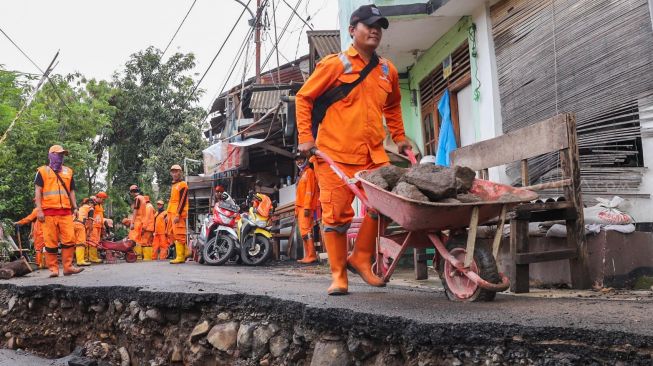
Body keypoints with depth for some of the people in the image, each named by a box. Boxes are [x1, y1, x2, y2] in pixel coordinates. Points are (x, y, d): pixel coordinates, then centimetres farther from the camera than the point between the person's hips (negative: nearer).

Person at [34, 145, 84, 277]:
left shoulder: (68, 171, 18)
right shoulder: (42, 171, 6)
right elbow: (38, 191, 0)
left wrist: (75, 207, 10)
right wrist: (39, 210, -9)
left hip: (66, 211, 3)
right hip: (49, 211, -3)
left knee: (69, 239, -4)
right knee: (51, 241, -1)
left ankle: (68, 266, 1)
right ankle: (53, 268, 5)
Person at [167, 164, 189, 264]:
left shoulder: (182, 185, -6)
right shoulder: (173, 185, 23)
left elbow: (182, 201, -14)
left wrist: (178, 214, -21)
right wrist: (168, 214, 24)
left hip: (178, 213, -10)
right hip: (172, 213, 10)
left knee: (179, 234, -11)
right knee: (172, 233, 9)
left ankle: (180, 256, -10)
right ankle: (185, 251, 15)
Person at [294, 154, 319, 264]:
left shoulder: (309, 172, -2)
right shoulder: (302, 174, 26)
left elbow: (309, 191, -13)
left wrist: (307, 207, -20)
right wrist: (297, 209, 21)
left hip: (306, 207, -10)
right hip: (300, 207, 10)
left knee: (306, 230, -17)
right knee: (304, 232, 6)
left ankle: (311, 255, -20)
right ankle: (308, 255, 7)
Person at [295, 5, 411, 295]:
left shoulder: (387, 70, 14)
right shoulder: (335, 64, -2)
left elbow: (393, 106, 31)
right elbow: (304, 98, 2)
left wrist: (399, 137, 23)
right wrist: (305, 137, -5)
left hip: (373, 154, 5)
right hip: (335, 154, -5)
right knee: (337, 214, -2)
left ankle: (360, 259, 19)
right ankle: (338, 276, 11)